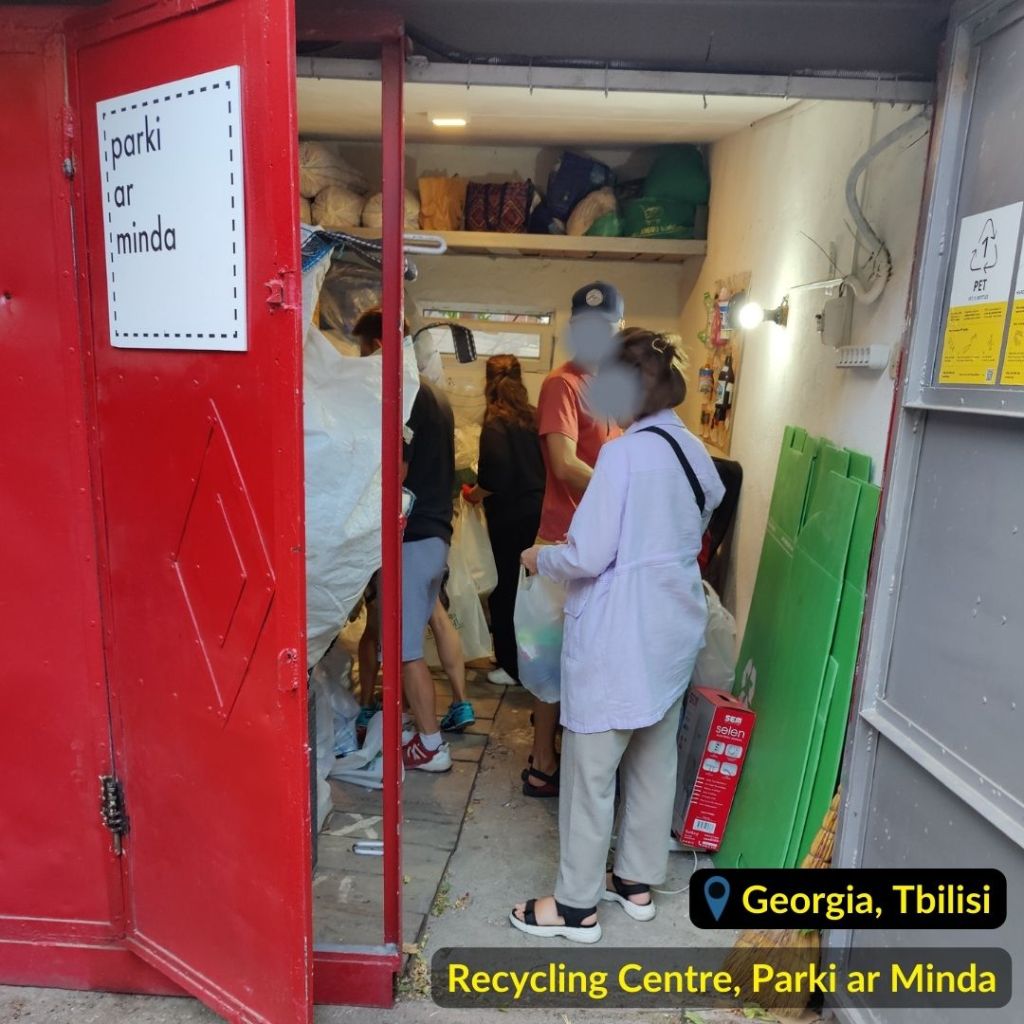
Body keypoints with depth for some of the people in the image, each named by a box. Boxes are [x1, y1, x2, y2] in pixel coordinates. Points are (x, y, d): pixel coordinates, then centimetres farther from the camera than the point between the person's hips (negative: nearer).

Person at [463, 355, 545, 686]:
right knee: (524, 587, 19)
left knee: (505, 589, 6)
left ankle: (512, 666, 15)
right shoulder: (531, 417, 6)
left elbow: (496, 474, -22)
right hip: (536, 507, 7)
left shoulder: (496, 421, -12)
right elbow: (539, 464, 9)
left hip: (510, 514, -7)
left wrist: (474, 494, -5)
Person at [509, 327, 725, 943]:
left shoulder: (625, 454, -19)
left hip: (619, 638, -8)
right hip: (674, 631, 8)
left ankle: (576, 905, 22)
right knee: (655, 761, 19)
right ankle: (638, 882, 36)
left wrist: (540, 559, -1)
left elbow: (589, 556, -19)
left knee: (591, 767, 6)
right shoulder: (696, 453, 5)